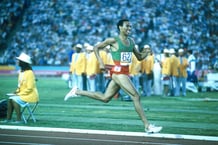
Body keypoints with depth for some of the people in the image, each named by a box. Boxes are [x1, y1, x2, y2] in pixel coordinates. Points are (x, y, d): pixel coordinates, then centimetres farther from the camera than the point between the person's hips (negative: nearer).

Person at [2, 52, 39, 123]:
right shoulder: (21, 72, 9)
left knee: (14, 100, -24)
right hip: (22, 94, 9)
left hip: (30, 95, -9)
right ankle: (8, 119, -6)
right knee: (10, 99, -6)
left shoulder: (29, 73, -18)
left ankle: (19, 120, -20)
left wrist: (19, 93, -18)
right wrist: (17, 91, 1)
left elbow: (29, 88, -21)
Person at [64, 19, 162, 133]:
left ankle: (77, 92, 27)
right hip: (118, 72, -8)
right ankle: (147, 126, -12)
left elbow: (139, 57, 20)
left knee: (105, 98, 14)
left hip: (125, 73, 8)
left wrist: (146, 52, -1)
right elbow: (96, 48, 2)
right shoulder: (113, 40, -6)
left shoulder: (131, 41, 14)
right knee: (136, 96, -14)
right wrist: (101, 63, -8)